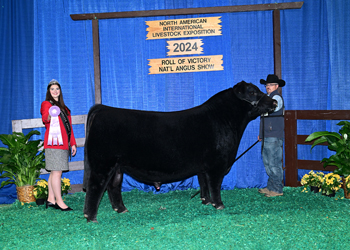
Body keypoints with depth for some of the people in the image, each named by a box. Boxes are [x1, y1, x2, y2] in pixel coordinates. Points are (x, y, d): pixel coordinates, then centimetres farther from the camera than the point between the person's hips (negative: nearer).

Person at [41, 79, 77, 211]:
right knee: (56, 172, -10)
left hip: (63, 144, 7)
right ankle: (59, 202, -9)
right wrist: (48, 115, -45)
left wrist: (73, 143, 19)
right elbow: (44, 119, -21)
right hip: (53, 143, -7)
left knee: (55, 172, 8)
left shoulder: (63, 107, 24)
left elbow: (69, 126, 25)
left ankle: (51, 200, 12)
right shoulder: (46, 104, 0)